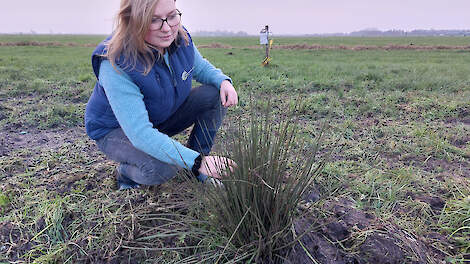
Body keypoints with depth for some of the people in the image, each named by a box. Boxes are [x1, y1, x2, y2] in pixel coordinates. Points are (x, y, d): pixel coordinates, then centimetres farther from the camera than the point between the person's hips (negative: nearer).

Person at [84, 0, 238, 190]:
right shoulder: (116, 66, -34)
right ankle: (126, 172, 2)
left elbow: (202, 68, 7)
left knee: (215, 96, -13)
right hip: (117, 130, -6)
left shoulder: (181, 39, -15)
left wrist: (223, 81, -18)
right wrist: (196, 161, -46)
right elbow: (140, 134, -39)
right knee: (163, 168, -36)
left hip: (163, 118, 7)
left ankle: (197, 173, -2)